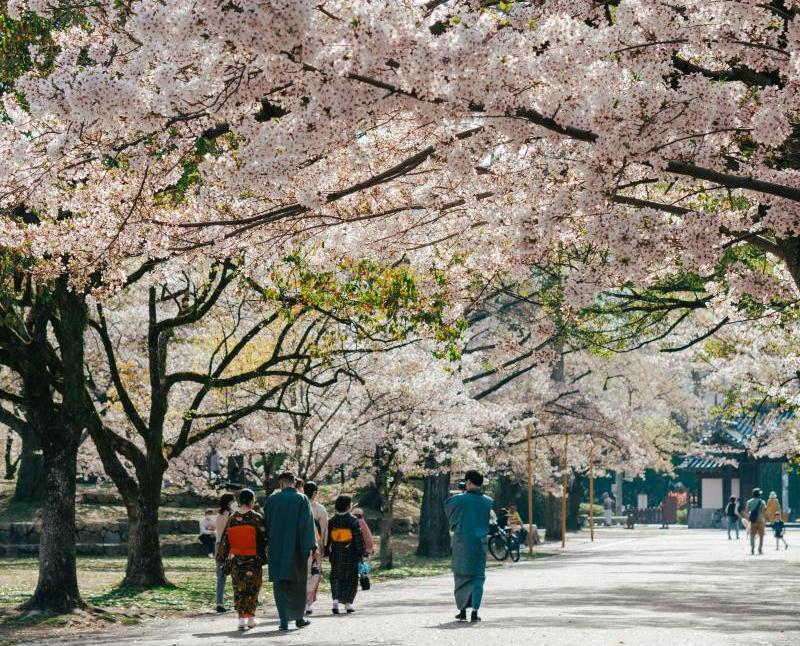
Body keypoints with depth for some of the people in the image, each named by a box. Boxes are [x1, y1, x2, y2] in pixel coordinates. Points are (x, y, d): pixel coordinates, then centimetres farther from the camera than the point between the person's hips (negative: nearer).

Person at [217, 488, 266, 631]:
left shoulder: (232, 519, 1)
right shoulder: (256, 518, -8)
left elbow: (225, 540, 5)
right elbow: (263, 539, -5)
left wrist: (222, 558, 13)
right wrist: (264, 555, 6)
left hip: (236, 559, 2)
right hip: (253, 560, -2)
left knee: (239, 589, 5)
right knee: (252, 589, 11)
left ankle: (241, 618, -4)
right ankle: (250, 618, 15)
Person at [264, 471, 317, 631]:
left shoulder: (272, 499, 1)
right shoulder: (302, 499, -4)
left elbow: (266, 523, 6)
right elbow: (307, 524, -9)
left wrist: (267, 545, 16)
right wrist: (312, 546, -7)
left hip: (277, 548, 1)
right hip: (296, 549, -1)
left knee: (280, 584, 4)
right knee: (298, 583, 14)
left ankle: (284, 621, -3)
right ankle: (298, 618, 20)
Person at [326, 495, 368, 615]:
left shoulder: (332, 521, 1)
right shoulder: (353, 520, -10)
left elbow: (327, 538, 7)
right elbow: (359, 538, -11)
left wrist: (326, 552, 16)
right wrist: (363, 554, -9)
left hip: (336, 555, 3)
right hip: (351, 555, -3)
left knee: (336, 578, 11)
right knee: (350, 579, 8)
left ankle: (336, 599, -8)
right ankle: (348, 603, 6)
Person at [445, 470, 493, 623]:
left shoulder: (461, 499, -10)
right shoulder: (488, 502, 0)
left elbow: (448, 502, 7)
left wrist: (464, 493, 13)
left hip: (462, 543, -2)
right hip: (480, 544, 2)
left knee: (461, 576, 12)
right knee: (478, 577, 5)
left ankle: (462, 611, 15)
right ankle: (474, 612, -6)